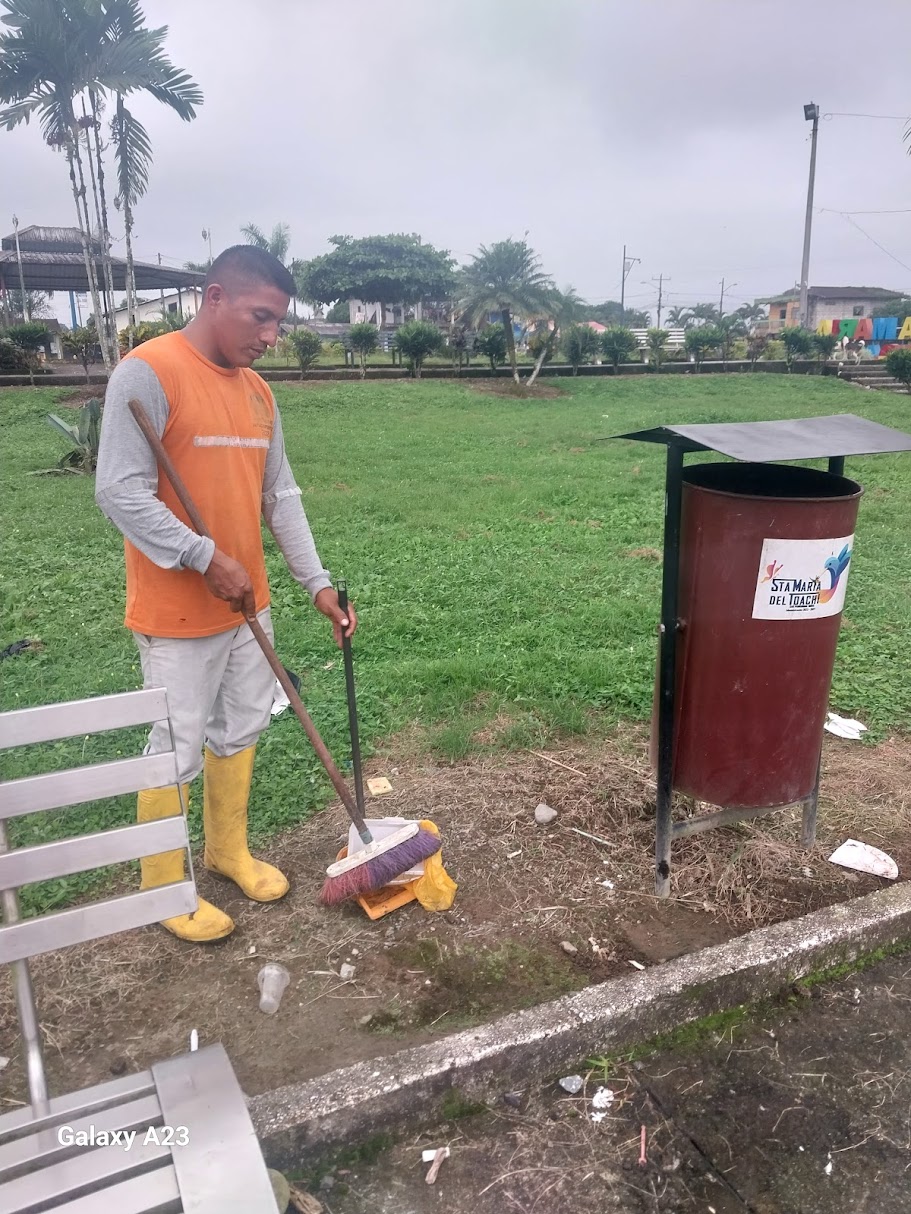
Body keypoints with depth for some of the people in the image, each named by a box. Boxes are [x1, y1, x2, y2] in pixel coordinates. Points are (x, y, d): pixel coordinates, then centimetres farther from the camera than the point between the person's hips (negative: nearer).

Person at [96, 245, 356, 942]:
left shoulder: (257, 391, 7)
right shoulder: (147, 373, -16)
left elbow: (281, 497, 9)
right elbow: (120, 492, -21)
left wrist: (317, 582, 3)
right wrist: (207, 560, -21)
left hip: (248, 602, 8)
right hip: (178, 612, -7)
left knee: (240, 731, 18)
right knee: (178, 752, 5)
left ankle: (229, 851, 39)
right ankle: (164, 890, 25)